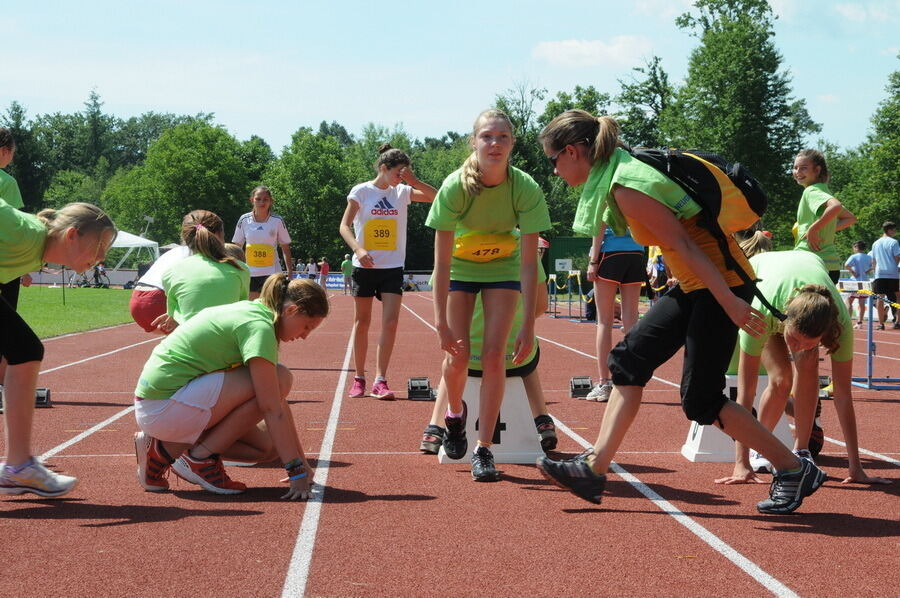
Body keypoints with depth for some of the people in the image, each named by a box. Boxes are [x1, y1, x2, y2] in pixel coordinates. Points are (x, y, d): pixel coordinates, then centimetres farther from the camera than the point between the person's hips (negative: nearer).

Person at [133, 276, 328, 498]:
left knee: (267, 448, 6)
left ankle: (169, 448, 9)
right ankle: (201, 458, -10)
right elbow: (273, 411, -19)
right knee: (279, 379, -16)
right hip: (164, 406, -10)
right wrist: (296, 472, -18)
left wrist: (301, 459, 17)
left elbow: (279, 402, 17)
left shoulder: (250, 312, 14)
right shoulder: (259, 327, -16)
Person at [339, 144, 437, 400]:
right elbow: (344, 226, -10)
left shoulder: (403, 192, 4)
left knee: (390, 322, -10)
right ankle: (359, 378, 18)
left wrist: (414, 181, -11)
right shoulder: (361, 191, -5)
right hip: (365, 266, -2)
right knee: (362, 322, 6)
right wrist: (358, 249, -26)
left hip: (393, 268, 2)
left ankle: (380, 381, -9)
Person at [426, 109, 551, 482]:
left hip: (503, 266, 0)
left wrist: (528, 326, -28)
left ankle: (484, 449, -6)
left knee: (494, 355, -12)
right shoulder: (455, 187, -29)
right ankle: (455, 414, 26)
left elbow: (528, 262, -25)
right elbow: (442, 261, -26)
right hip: (459, 267, 0)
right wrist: (441, 322, -30)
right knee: (458, 356, -6)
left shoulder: (526, 189, -28)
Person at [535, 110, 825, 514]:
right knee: (630, 359, 7)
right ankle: (594, 470, 7)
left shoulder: (626, 187, -19)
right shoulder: (622, 170, 11)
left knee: (700, 400, -5)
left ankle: (794, 471, 5)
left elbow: (683, 245, -21)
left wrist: (730, 303, -21)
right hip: (694, 285, 10)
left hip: (719, 282, -10)